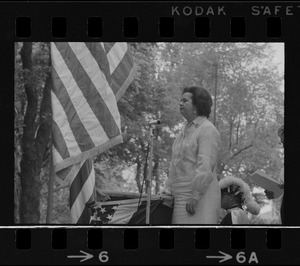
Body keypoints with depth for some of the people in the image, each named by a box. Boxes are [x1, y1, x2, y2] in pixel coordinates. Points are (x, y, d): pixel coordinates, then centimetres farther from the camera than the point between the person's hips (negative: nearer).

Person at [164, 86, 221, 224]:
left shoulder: (208, 130, -9)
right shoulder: (186, 130, 22)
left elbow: (205, 166, -18)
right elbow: (175, 164, 25)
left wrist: (195, 197, -22)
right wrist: (169, 189, 16)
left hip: (200, 197, -9)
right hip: (181, 196, 9)